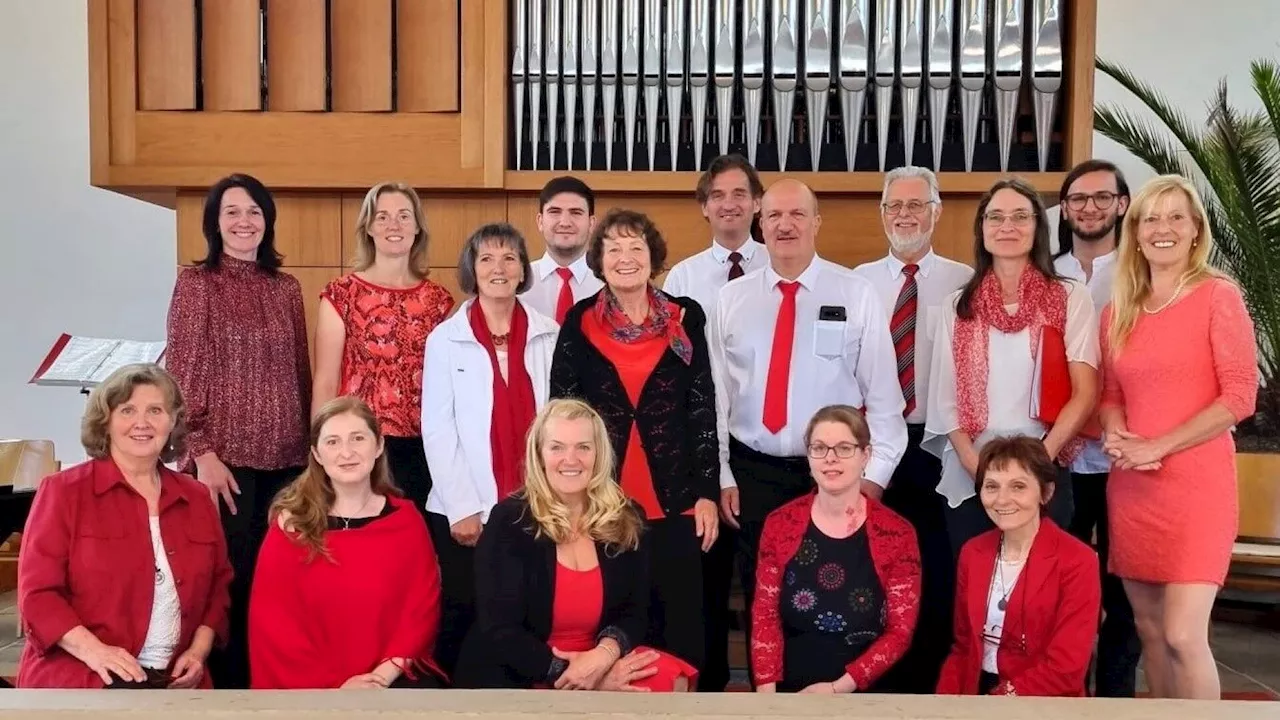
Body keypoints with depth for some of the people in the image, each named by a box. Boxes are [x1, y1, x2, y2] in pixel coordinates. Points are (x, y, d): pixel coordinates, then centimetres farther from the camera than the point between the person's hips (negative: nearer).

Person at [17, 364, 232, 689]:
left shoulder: (197, 498, 13)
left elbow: (218, 585, 17)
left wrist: (199, 650, 1)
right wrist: (94, 652, -17)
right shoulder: (63, 491, 1)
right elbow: (37, 592, -4)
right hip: (78, 680, -3)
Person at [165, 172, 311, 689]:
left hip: (286, 454, 4)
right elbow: (181, 373, -4)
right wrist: (202, 452, -11)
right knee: (228, 572, 0)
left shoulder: (286, 288, 11)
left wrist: (309, 445, 12)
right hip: (226, 453, -4)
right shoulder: (195, 282, 0)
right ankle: (226, 677, 16)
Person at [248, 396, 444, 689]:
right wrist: (330, 685, -10)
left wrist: (386, 672, -11)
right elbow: (273, 619, -3)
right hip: (312, 684, -2)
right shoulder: (291, 523, -1)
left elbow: (422, 605, 2)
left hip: (395, 676, 2)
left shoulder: (405, 519, 4)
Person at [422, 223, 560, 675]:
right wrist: (462, 507, -8)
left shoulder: (549, 335, 5)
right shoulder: (445, 339, 1)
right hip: (466, 509, -1)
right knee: (461, 619, 5)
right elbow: (437, 428, -2)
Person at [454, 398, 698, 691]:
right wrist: (570, 672, -19)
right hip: (517, 678, -5)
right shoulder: (509, 522, -10)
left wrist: (604, 654, -20)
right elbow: (500, 630, -13)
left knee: (672, 681, -22)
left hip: (599, 660, 5)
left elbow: (634, 611, 3)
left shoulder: (627, 521, 2)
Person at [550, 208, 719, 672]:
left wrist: (707, 491, -2)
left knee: (681, 624, 7)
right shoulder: (579, 322, 1)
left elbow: (703, 408, 2)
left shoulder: (686, 317, 2)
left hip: (674, 499, 0)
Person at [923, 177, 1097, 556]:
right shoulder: (959, 306, 8)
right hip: (967, 477, 2)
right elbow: (945, 397, 5)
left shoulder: (1070, 298, 2)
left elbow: (1085, 393, -3)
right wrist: (973, 462, -8)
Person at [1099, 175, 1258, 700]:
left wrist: (1158, 447, -14)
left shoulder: (1218, 296, -5)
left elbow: (1241, 396, -10)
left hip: (1196, 483, -5)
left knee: (1183, 636, -10)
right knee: (1149, 629, 10)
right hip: (1131, 487, 5)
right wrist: (1117, 437, -5)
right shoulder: (1118, 312, 10)